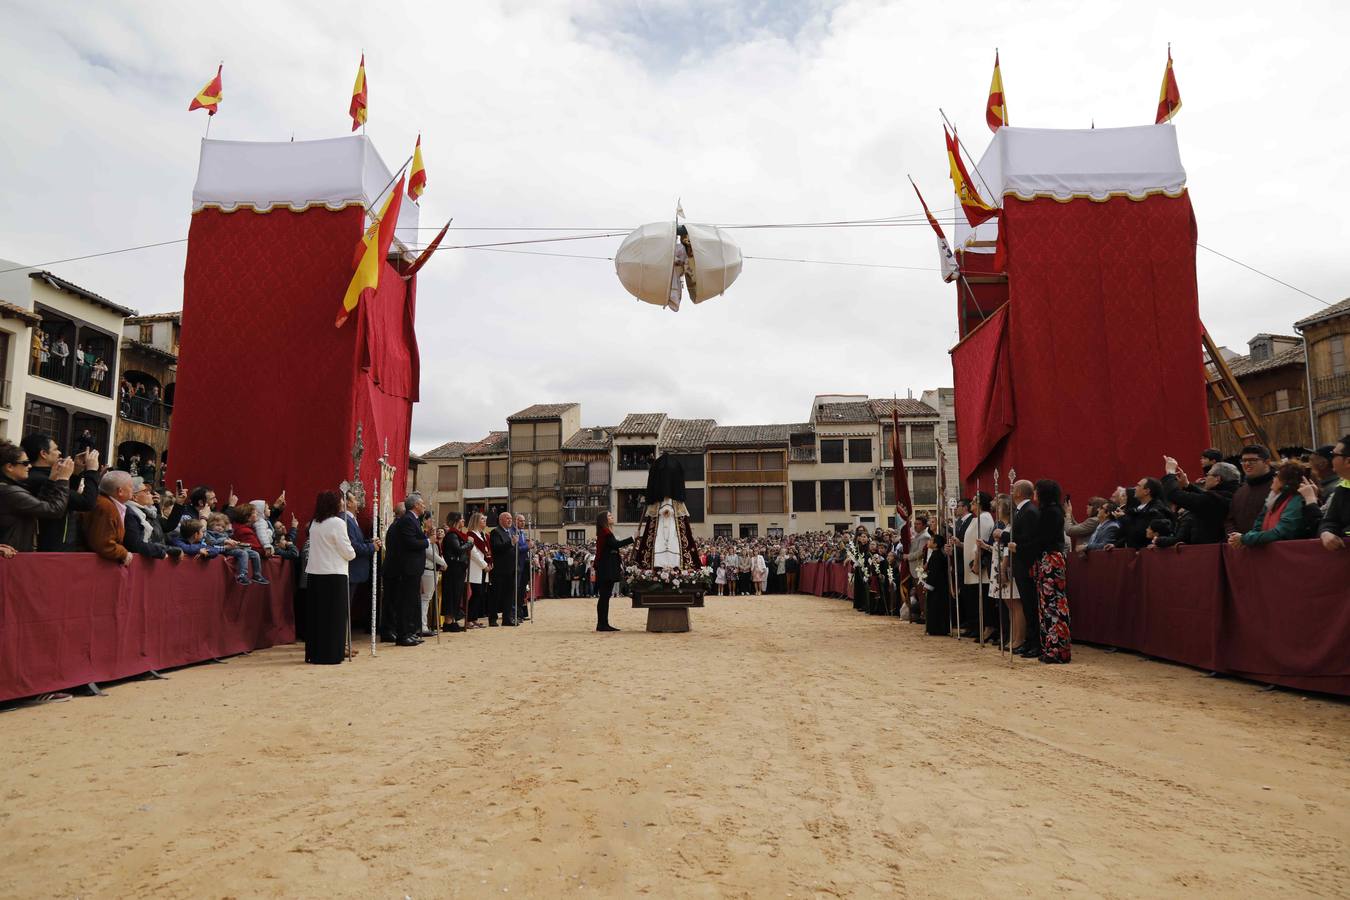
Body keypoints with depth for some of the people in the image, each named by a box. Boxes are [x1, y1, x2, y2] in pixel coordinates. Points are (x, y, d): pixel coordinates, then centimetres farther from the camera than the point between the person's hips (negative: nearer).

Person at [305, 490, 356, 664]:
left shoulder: (314, 523, 12)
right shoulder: (337, 522, -12)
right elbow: (348, 551, -11)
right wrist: (351, 554, 10)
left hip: (313, 574, 7)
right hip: (334, 575, -7)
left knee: (316, 615, 12)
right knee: (334, 616, 0)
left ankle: (314, 653, 17)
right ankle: (331, 654, 3)